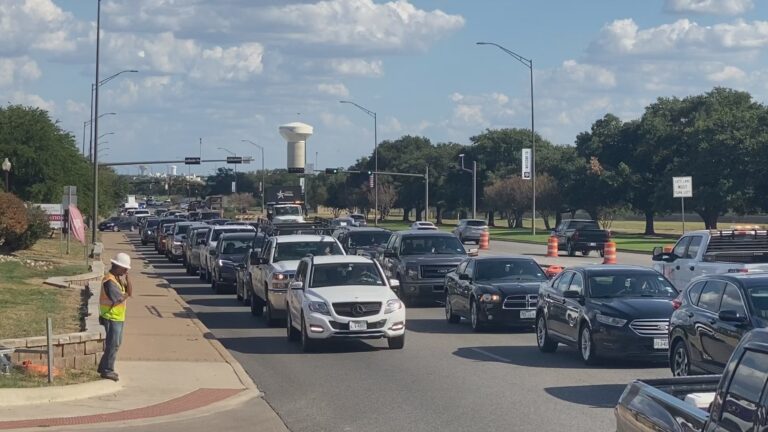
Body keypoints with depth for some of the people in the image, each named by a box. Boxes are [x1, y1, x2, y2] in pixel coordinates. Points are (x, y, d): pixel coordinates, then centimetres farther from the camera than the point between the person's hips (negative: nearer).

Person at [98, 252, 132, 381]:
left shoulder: (119, 278, 10)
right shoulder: (110, 281, -21)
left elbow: (129, 292, 6)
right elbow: (118, 300, -26)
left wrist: (127, 277, -5)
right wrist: (126, 295, -6)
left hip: (118, 317, 10)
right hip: (112, 317, -10)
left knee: (116, 343, 17)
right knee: (113, 344, -4)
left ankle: (104, 367, 27)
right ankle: (107, 370, 4)